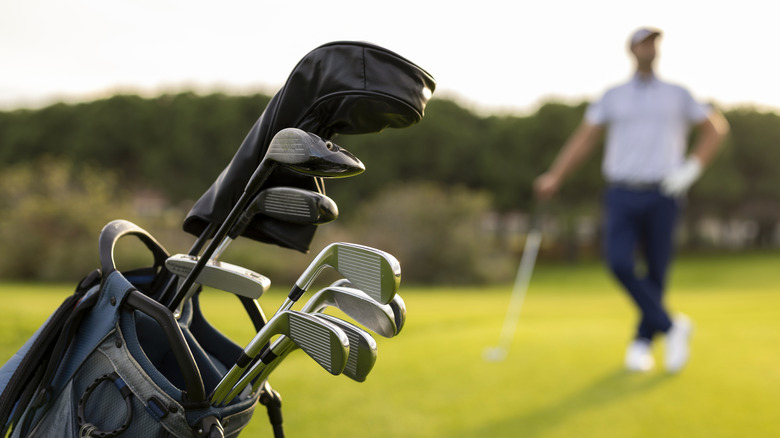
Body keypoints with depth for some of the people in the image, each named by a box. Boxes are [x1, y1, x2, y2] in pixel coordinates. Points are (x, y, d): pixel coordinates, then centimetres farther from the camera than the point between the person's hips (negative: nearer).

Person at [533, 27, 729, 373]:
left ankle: (641, 343, 20)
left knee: (656, 273, 2)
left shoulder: (677, 95, 10)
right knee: (619, 263, -18)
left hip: (662, 195, 0)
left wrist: (692, 169, 0)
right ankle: (671, 327, -2)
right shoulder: (613, 97, 11)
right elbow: (584, 138, 7)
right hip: (621, 194, 0)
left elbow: (717, 127, 13)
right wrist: (554, 177, -4)